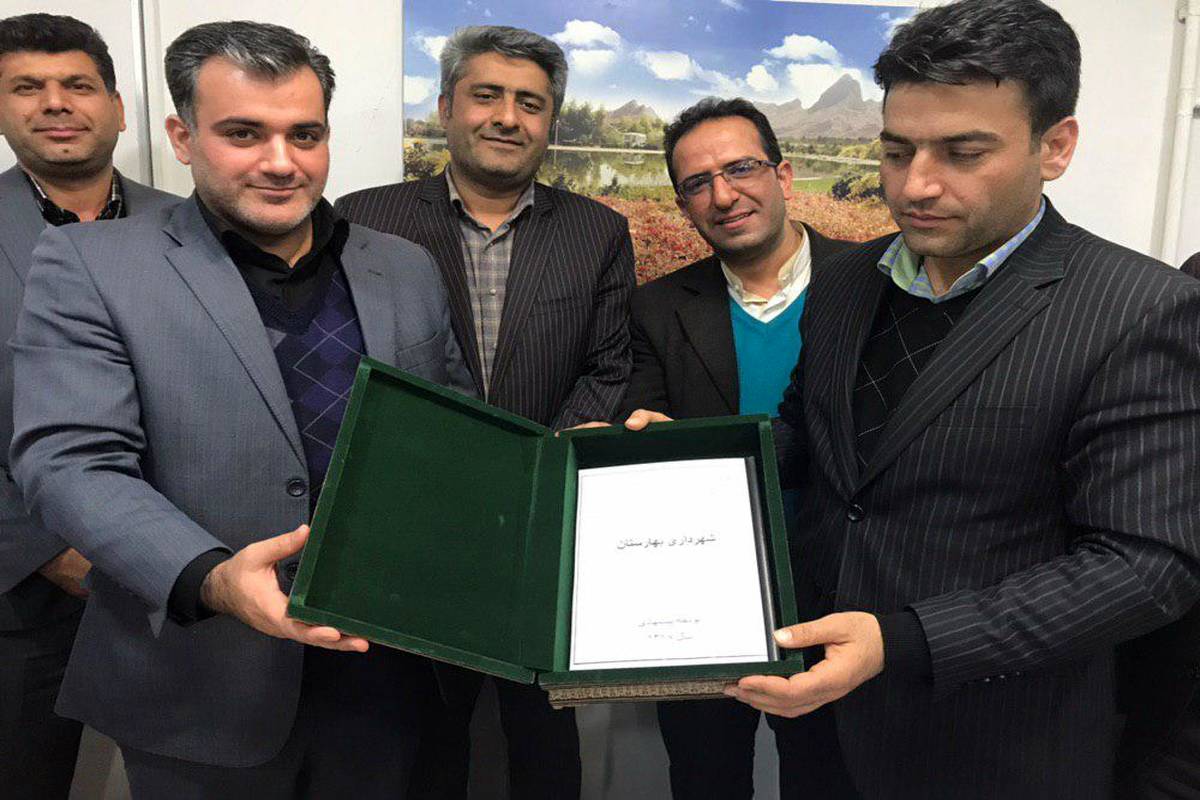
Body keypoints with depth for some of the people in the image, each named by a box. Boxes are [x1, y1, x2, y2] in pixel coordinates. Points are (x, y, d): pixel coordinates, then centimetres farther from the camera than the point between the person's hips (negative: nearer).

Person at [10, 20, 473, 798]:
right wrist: (210, 579, -29)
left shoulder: (407, 268, 5)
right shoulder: (90, 266, -6)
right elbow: (70, 462, -14)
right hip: (203, 688, -3)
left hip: (383, 666, 4)